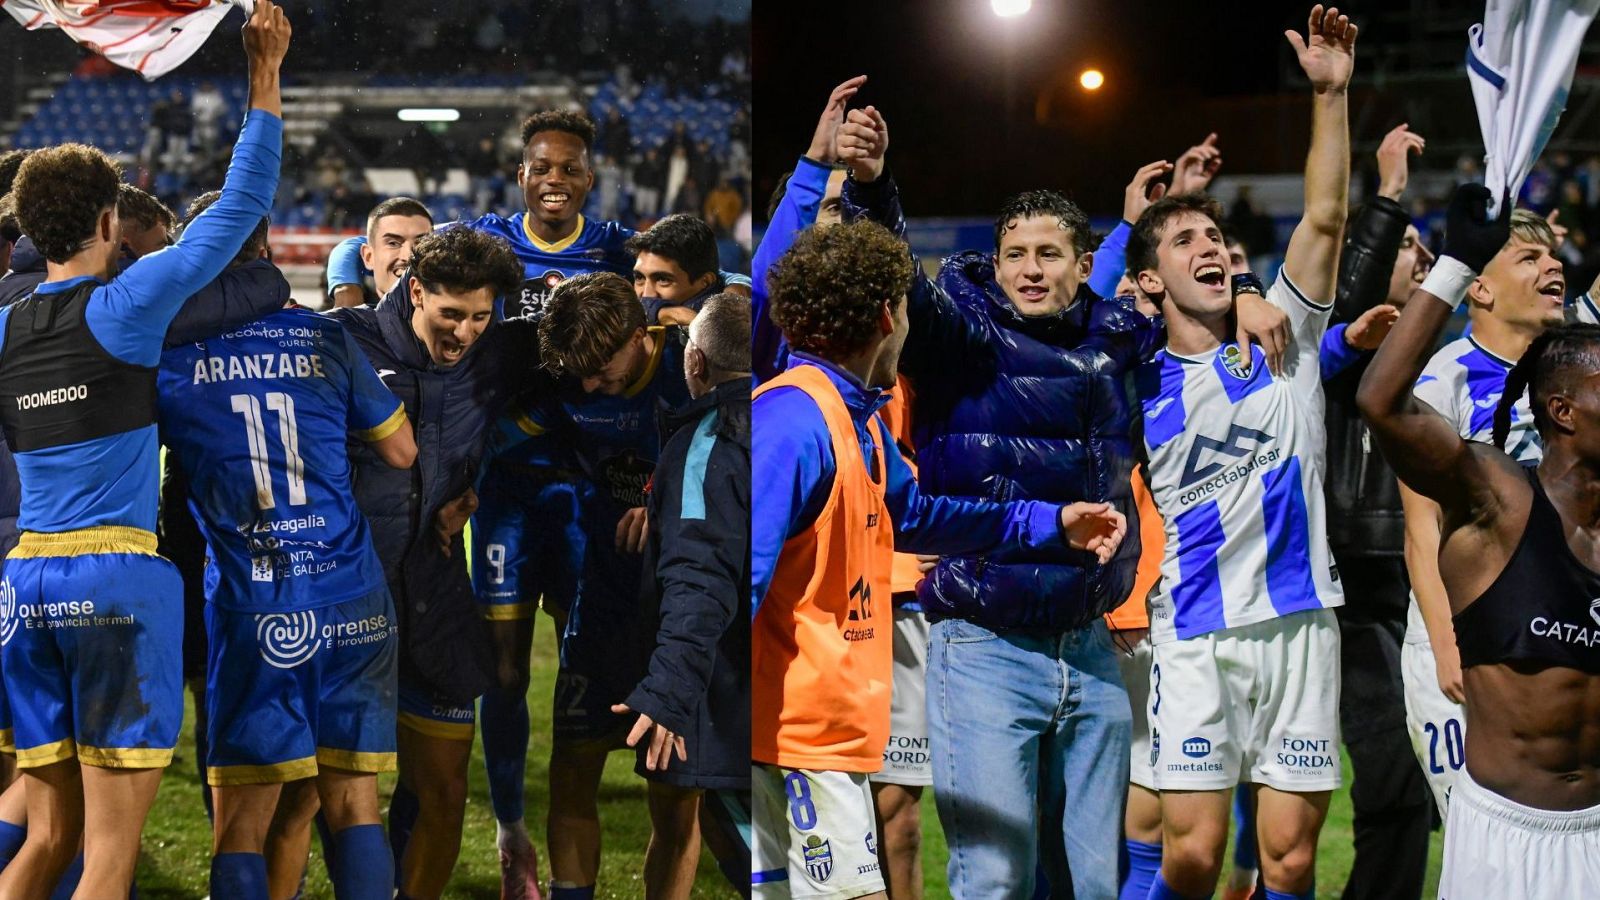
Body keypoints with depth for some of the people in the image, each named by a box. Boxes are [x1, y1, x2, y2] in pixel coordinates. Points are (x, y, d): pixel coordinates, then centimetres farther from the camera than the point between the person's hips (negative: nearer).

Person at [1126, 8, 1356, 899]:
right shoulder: (1135, 383, 7)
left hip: (1300, 620, 1)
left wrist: (1332, 93, -9)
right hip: (1195, 633, -1)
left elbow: (1326, 217, -1)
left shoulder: (1282, 343, 9)